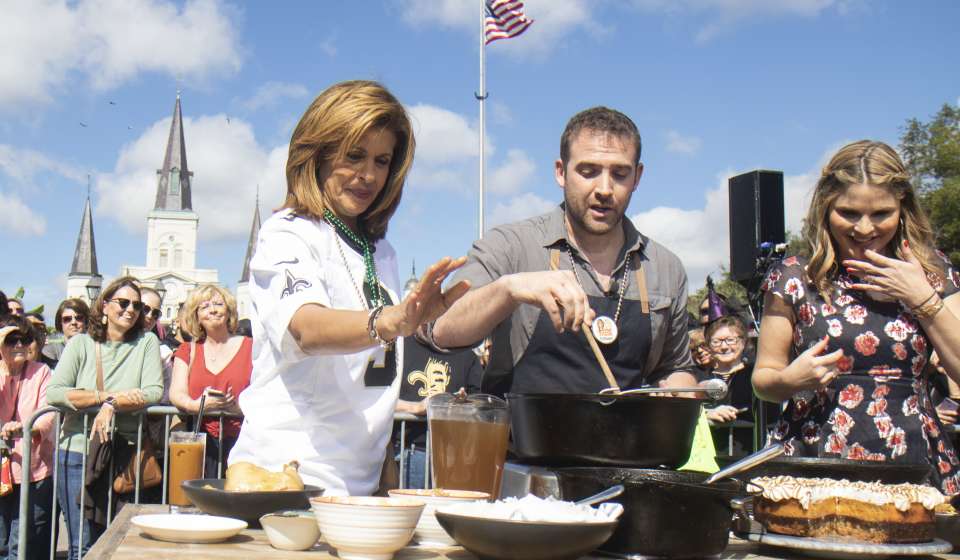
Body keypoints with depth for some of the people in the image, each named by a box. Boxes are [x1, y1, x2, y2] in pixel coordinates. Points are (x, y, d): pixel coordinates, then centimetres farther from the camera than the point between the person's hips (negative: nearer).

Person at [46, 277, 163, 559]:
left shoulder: (147, 342, 5)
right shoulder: (80, 344, 5)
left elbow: (154, 393, -6)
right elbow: (53, 393, -8)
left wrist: (112, 405, -19)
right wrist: (108, 395, -15)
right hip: (77, 453, 0)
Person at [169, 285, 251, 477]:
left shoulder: (250, 347, 10)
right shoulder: (188, 350, 19)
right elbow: (176, 393, 7)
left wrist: (237, 406, -19)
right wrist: (196, 405, -16)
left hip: (241, 440, -1)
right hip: (202, 441, 2)